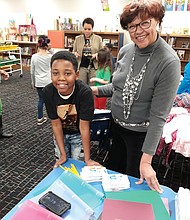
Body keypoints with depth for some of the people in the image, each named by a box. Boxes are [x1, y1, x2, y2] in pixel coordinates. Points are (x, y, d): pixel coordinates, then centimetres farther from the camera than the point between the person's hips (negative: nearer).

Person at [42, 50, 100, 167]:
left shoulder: (85, 92, -35)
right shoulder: (48, 92, -26)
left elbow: (84, 126, -27)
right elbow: (56, 124, -17)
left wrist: (87, 159, -21)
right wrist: (63, 154, -14)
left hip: (78, 134, -2)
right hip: (60, 134, 2)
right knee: (62, 164, 14)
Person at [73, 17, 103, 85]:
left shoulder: (98, 38, 5)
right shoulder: (77, 38, 9)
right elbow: (74, 51, 16)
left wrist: (96, 55, -13)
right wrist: (75, 54, -7)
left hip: (94, 67, -1)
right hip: (81, 67, 1)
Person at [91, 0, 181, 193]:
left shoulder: (169, 62, -23)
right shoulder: (125, 51, -5)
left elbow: (158, 115, -23)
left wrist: (146, 159, -21)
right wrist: (97, 90, -3)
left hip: (142, 133, -6)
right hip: (117, 125, 6)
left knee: (134, 182, 17)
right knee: (112, 172, 26)